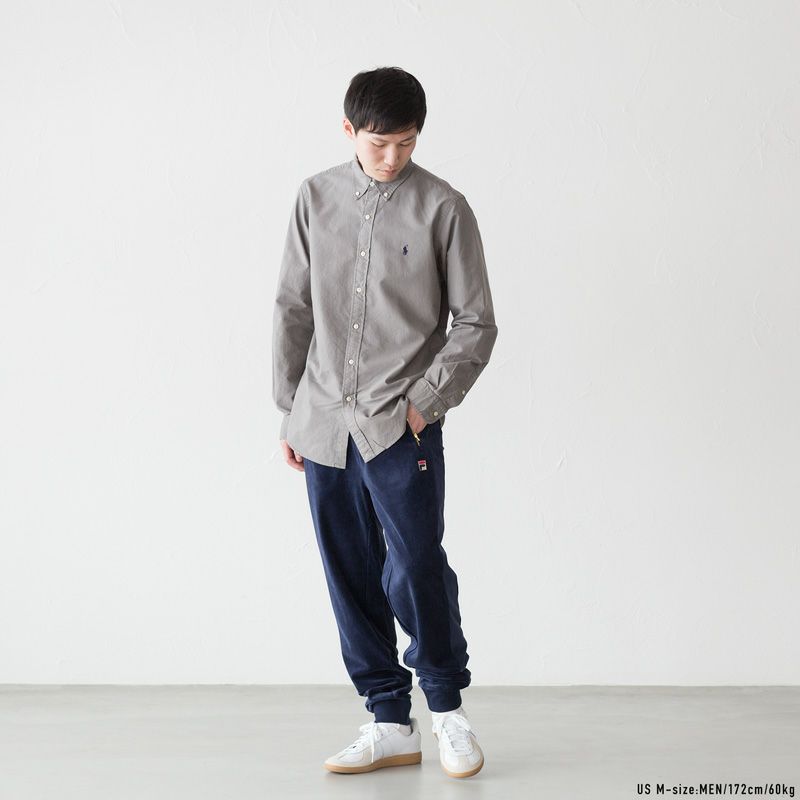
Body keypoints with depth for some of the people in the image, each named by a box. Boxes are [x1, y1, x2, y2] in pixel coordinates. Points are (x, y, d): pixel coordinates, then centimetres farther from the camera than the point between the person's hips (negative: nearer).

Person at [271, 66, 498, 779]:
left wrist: (426, 401, -9)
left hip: (401, 425, -4)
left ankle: (448, 705, 16)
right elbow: (293, 308, 13)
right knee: (352, 579, 7)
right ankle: (392, 724, 19)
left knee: (415, 571, -8)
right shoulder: (317, 198, 8)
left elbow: (476, 324, -1)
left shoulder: (444, 209, -3)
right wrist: (290, 409, 11)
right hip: (325, 425, 4)